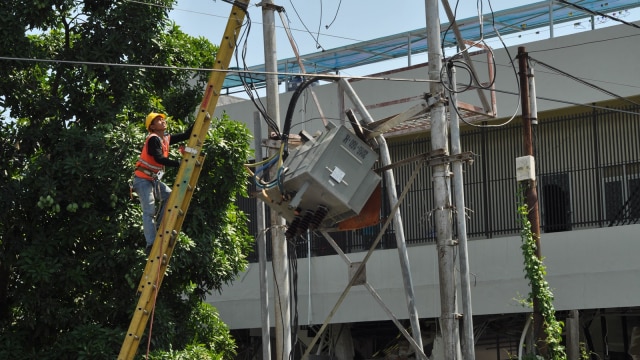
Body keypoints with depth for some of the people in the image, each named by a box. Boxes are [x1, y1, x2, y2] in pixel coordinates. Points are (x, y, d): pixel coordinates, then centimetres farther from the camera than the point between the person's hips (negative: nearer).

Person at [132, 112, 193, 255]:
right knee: (149, 211, -15)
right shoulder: (153, 139, -14)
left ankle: (159, 225, 4)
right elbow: (159, 158, -26)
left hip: (154, 179, 9)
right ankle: (151, 245, -21)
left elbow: (186, 135, 13)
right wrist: (179, 164, -31)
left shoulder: (166, 138, 10)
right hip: (143, 179, -9)